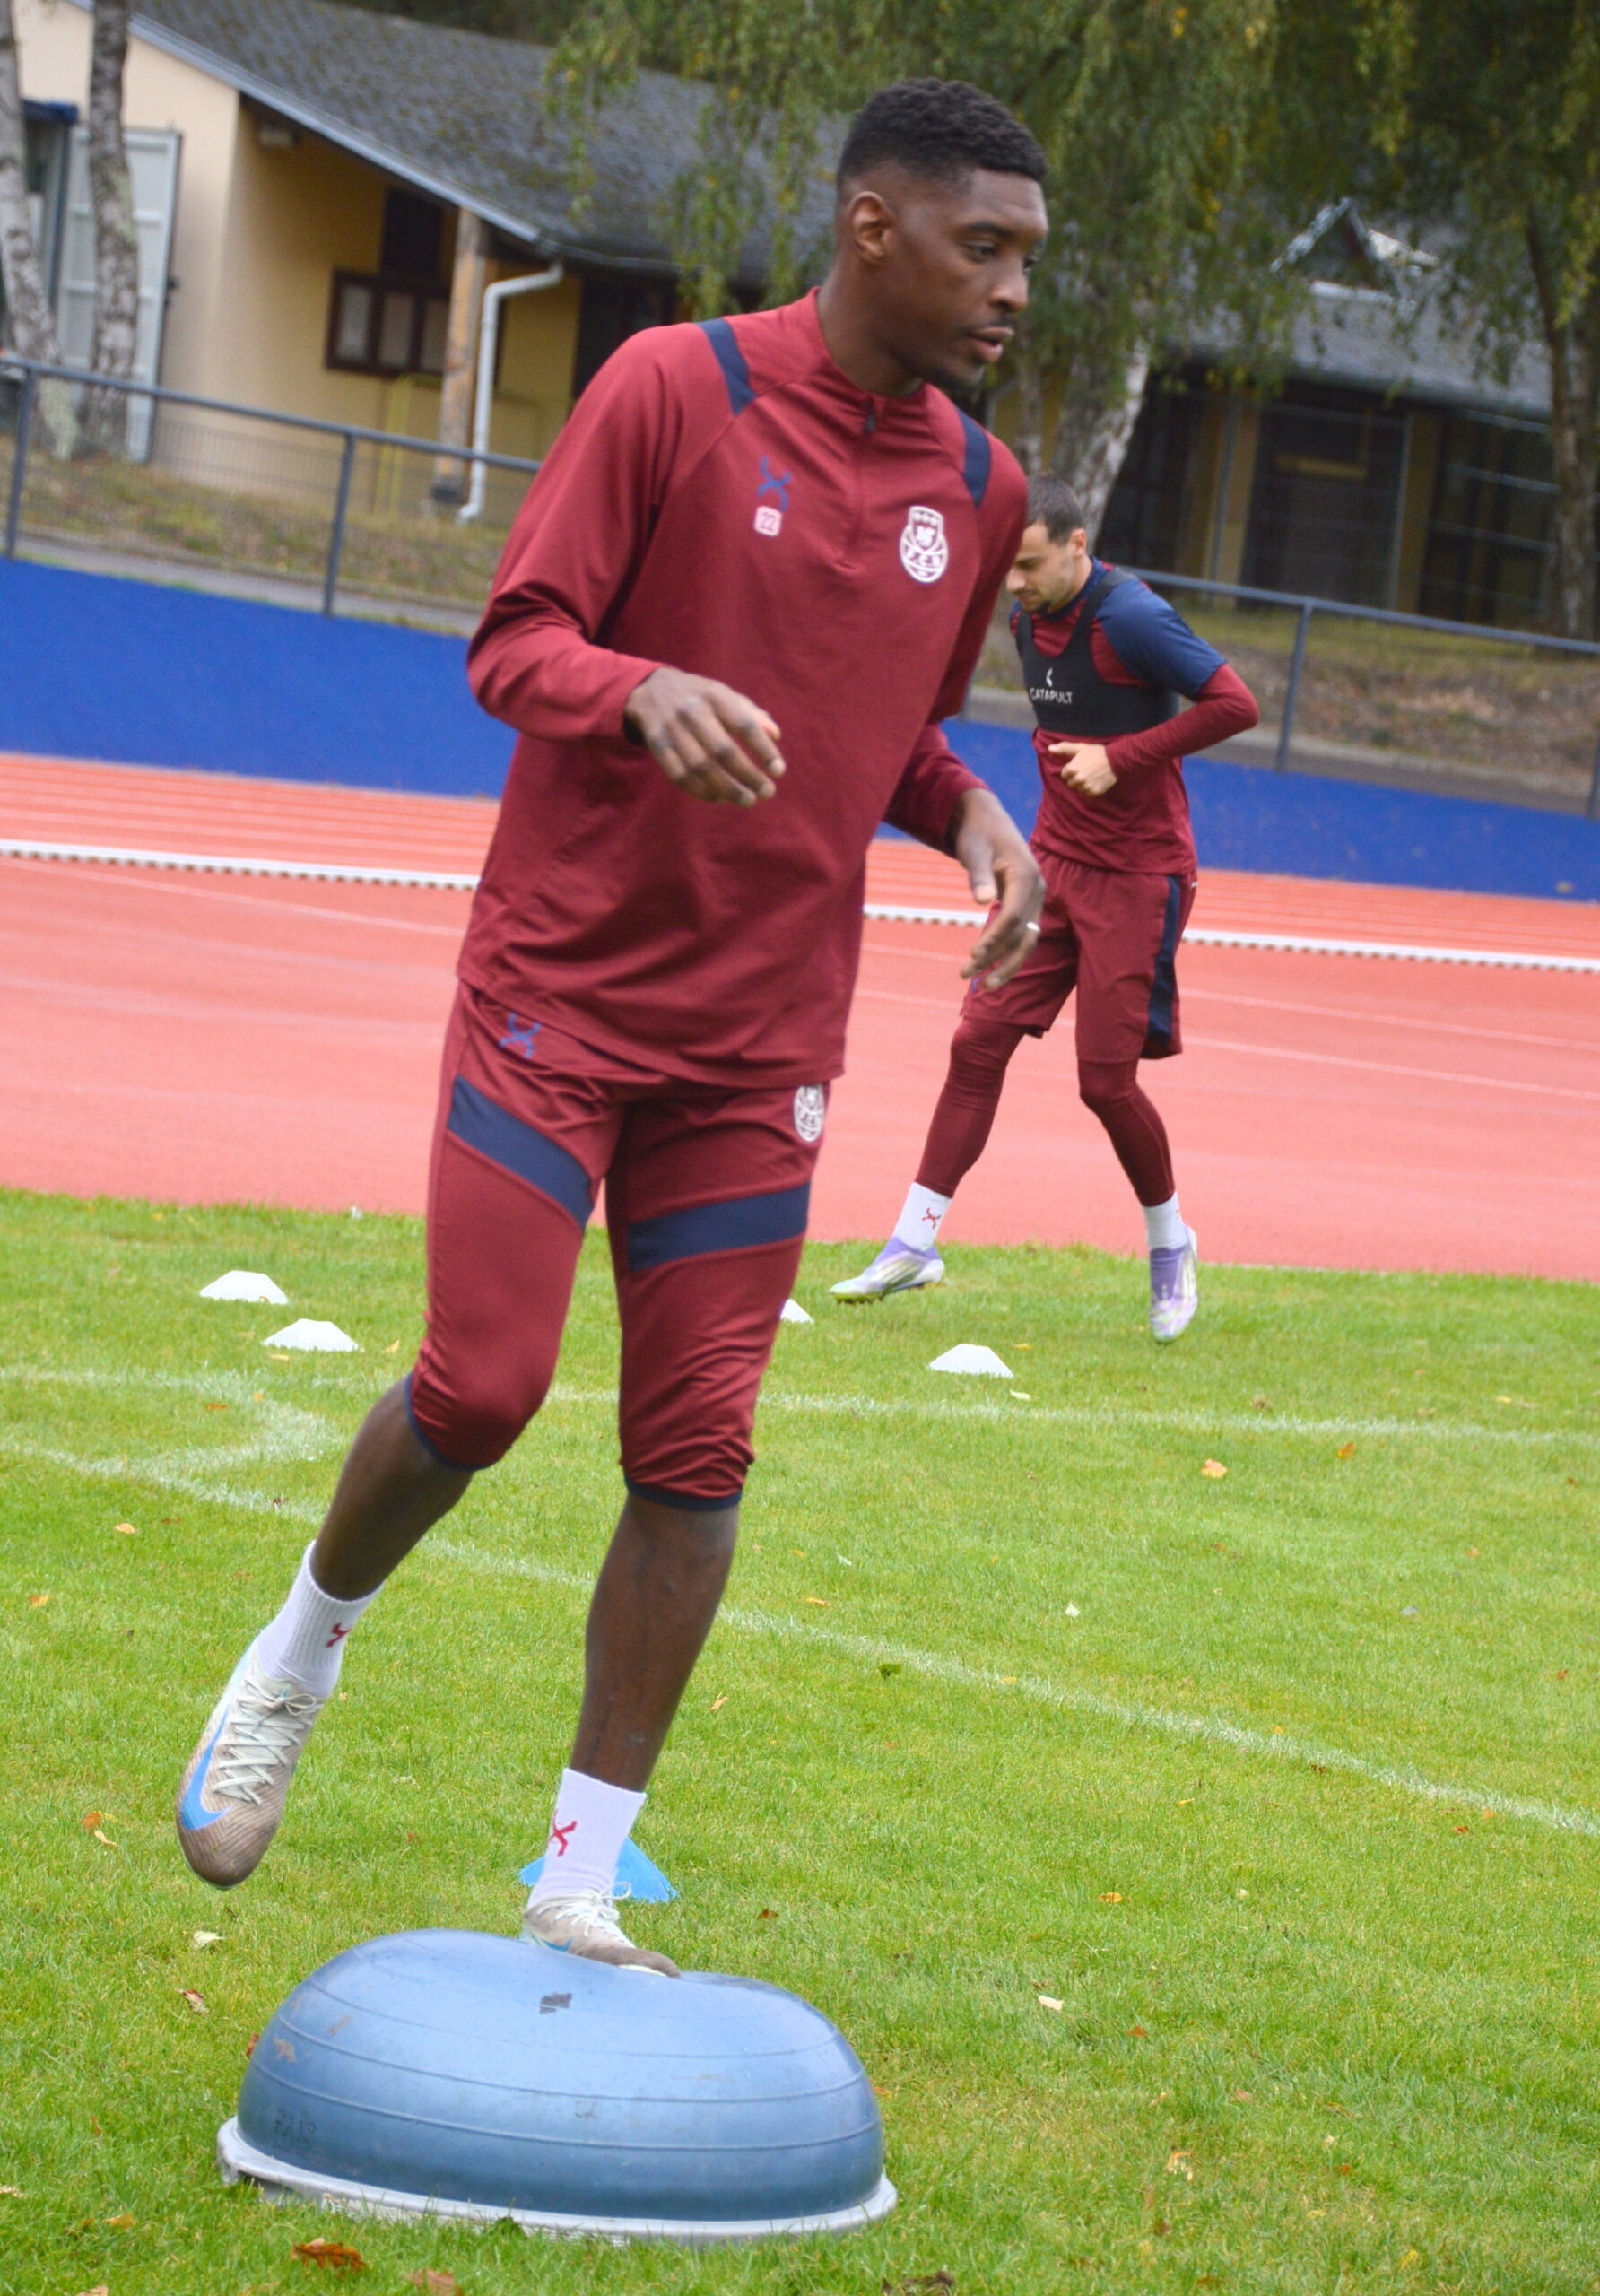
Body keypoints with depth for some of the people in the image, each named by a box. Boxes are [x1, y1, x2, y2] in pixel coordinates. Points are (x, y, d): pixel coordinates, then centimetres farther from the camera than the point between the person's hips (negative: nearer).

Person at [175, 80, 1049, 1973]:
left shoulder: (979, 490, 7)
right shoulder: (673, 390, -9)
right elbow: (512, 643, -9)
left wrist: (972, 817, -1)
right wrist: (647, 690, -30)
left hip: (756, 1042, 4)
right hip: (558, 983, -4)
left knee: (695, 1457, 0)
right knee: (478, 1390, -10)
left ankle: (578, 1888, 9)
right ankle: (298, 1656, 21)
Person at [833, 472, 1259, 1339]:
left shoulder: (1131, 619, -18)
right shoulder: (1029, 622, 7)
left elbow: (1235, 705, -19)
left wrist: (1122, 757, -22)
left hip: (1135, 877, -7)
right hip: (1054, 860, 7)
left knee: (1106, 1079, -6)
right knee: (979, 1041, -2)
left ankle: (1170, 1242, 18)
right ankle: (915, 1242, 2)